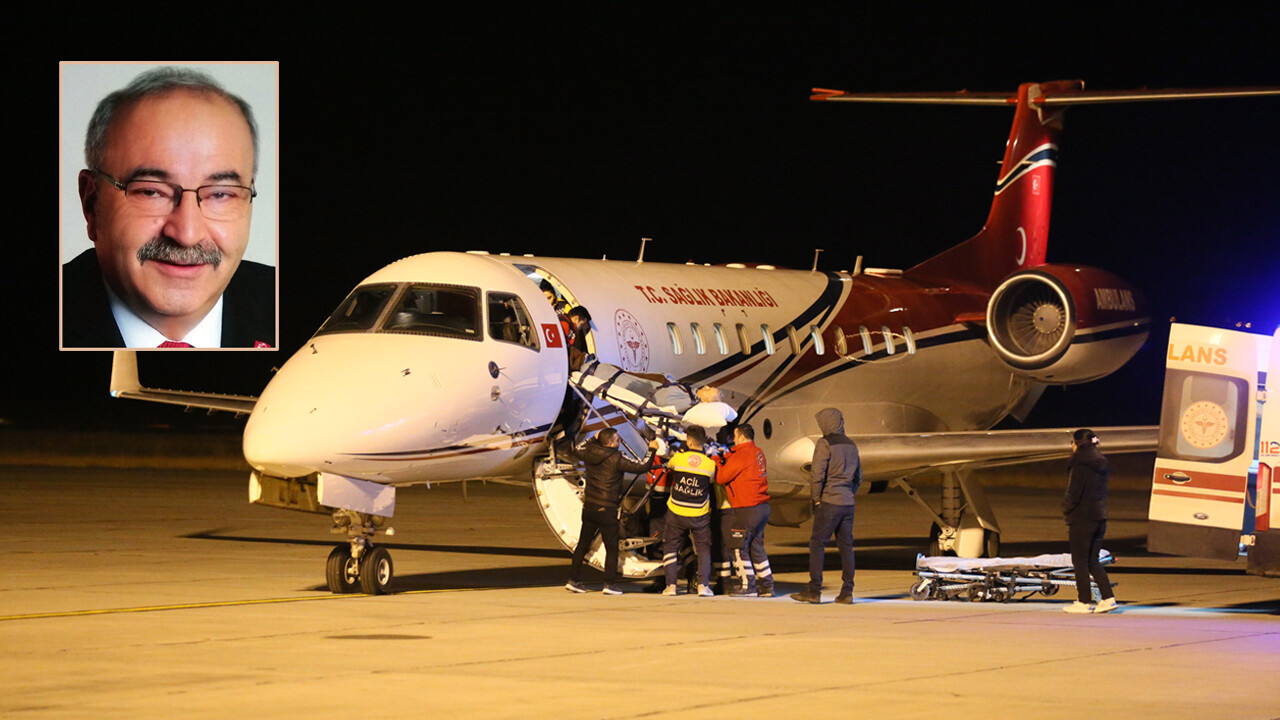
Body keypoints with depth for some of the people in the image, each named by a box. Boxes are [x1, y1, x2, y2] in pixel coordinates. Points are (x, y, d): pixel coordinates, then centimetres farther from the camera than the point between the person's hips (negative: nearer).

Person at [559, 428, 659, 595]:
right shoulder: (616, 458, -15)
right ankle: (610, 584, 2)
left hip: (588, 507, 6)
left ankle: (573, 580, 14)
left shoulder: (589, 453, 2)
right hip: (606, 510, -6)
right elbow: (642, 466, -14)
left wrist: (593, 439, 30)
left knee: (583, 544, 14)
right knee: (611, 548, 4)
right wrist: (652, 450, 1)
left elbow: (572, 450, 23)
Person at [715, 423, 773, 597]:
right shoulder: (758, 452, 11)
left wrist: (718, 460, 7)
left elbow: (721, 478, -8)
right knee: (756, 546, 14)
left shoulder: (741, 456, -14)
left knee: (738, 548, 1)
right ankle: (766, 585, 13)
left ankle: (747, 585, 1)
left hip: (747, 509, -8)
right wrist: (727, 457, 13)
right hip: (763, 506, 8)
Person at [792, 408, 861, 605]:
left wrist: (815, 498, -5)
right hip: (848, 503, 7)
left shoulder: (824, 444, -9)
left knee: (817, 544, -3)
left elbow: (817, 475, -14)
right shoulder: (851, 445, 14)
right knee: (846, 546, 7)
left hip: (829, 502, -7)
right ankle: (847, 592, 5)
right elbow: (858, 476, 21)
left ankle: (814, 590, -7)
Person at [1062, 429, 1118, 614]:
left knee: (1080, 561, 1)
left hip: (1082, 517, -8)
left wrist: (1066, 508, 2)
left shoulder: (1080, 464, -13)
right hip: (1100, 515, 8)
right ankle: (1108, 597, 4)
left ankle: (1084, 602, 3)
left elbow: (1074, 493, -16)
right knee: (1092, 561, 13)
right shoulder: (1101, 464, 11)